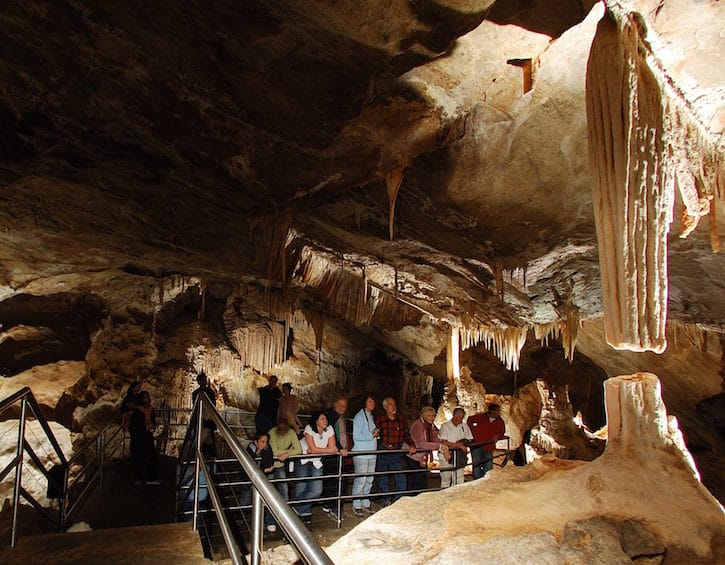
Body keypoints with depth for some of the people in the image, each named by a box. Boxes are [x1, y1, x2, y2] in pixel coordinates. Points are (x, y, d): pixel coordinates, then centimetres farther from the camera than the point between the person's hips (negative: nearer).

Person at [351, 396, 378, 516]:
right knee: (360, 481, -6)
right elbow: (356, 436, -16)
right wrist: (371, 435, -15)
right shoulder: (359, 417, -10)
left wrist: (377, 433, 5)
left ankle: (365, 504, 23)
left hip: (372, 453, 8)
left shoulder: (371, 417, 16)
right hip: (361, 454, -8)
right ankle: (356, 506, 5)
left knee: (369, 480, 12)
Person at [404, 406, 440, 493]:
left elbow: (436, 440, -2)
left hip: (423, 458, 9)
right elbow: (422, 444, -32)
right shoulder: (418, 425, -22)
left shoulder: (431, 425, 6)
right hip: (414, 457, -8)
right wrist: (440, 445, -35)